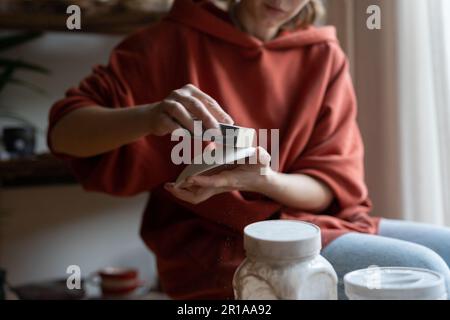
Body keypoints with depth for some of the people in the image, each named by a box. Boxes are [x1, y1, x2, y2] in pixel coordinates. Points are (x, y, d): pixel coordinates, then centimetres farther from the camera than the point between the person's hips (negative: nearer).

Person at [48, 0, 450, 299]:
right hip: (214, 240, -5)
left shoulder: (325, 57, 4)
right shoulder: (176, 40, -4)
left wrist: (263, 180, -24)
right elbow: (65, 131, -9)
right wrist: (151, 116, -30)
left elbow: (333, 185, -2)